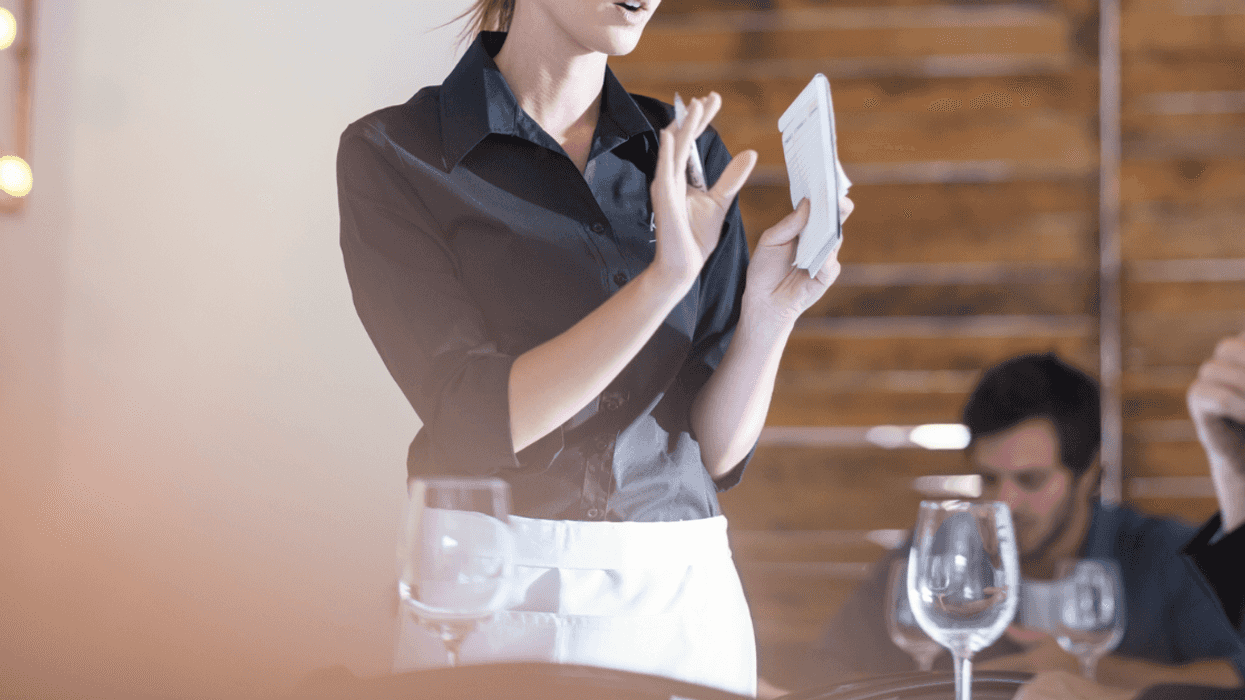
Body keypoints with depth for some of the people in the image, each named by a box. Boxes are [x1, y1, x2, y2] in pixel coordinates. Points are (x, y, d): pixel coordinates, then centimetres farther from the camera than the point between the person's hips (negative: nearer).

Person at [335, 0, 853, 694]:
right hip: (492, 605, -3)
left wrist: (770, 312, -13)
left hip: (685, 606, 3)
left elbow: (716, 450, 4)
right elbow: (479, 421, -14)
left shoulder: (691, 157, 7)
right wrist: (664, 280, -23)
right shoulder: (394, 156, -4)